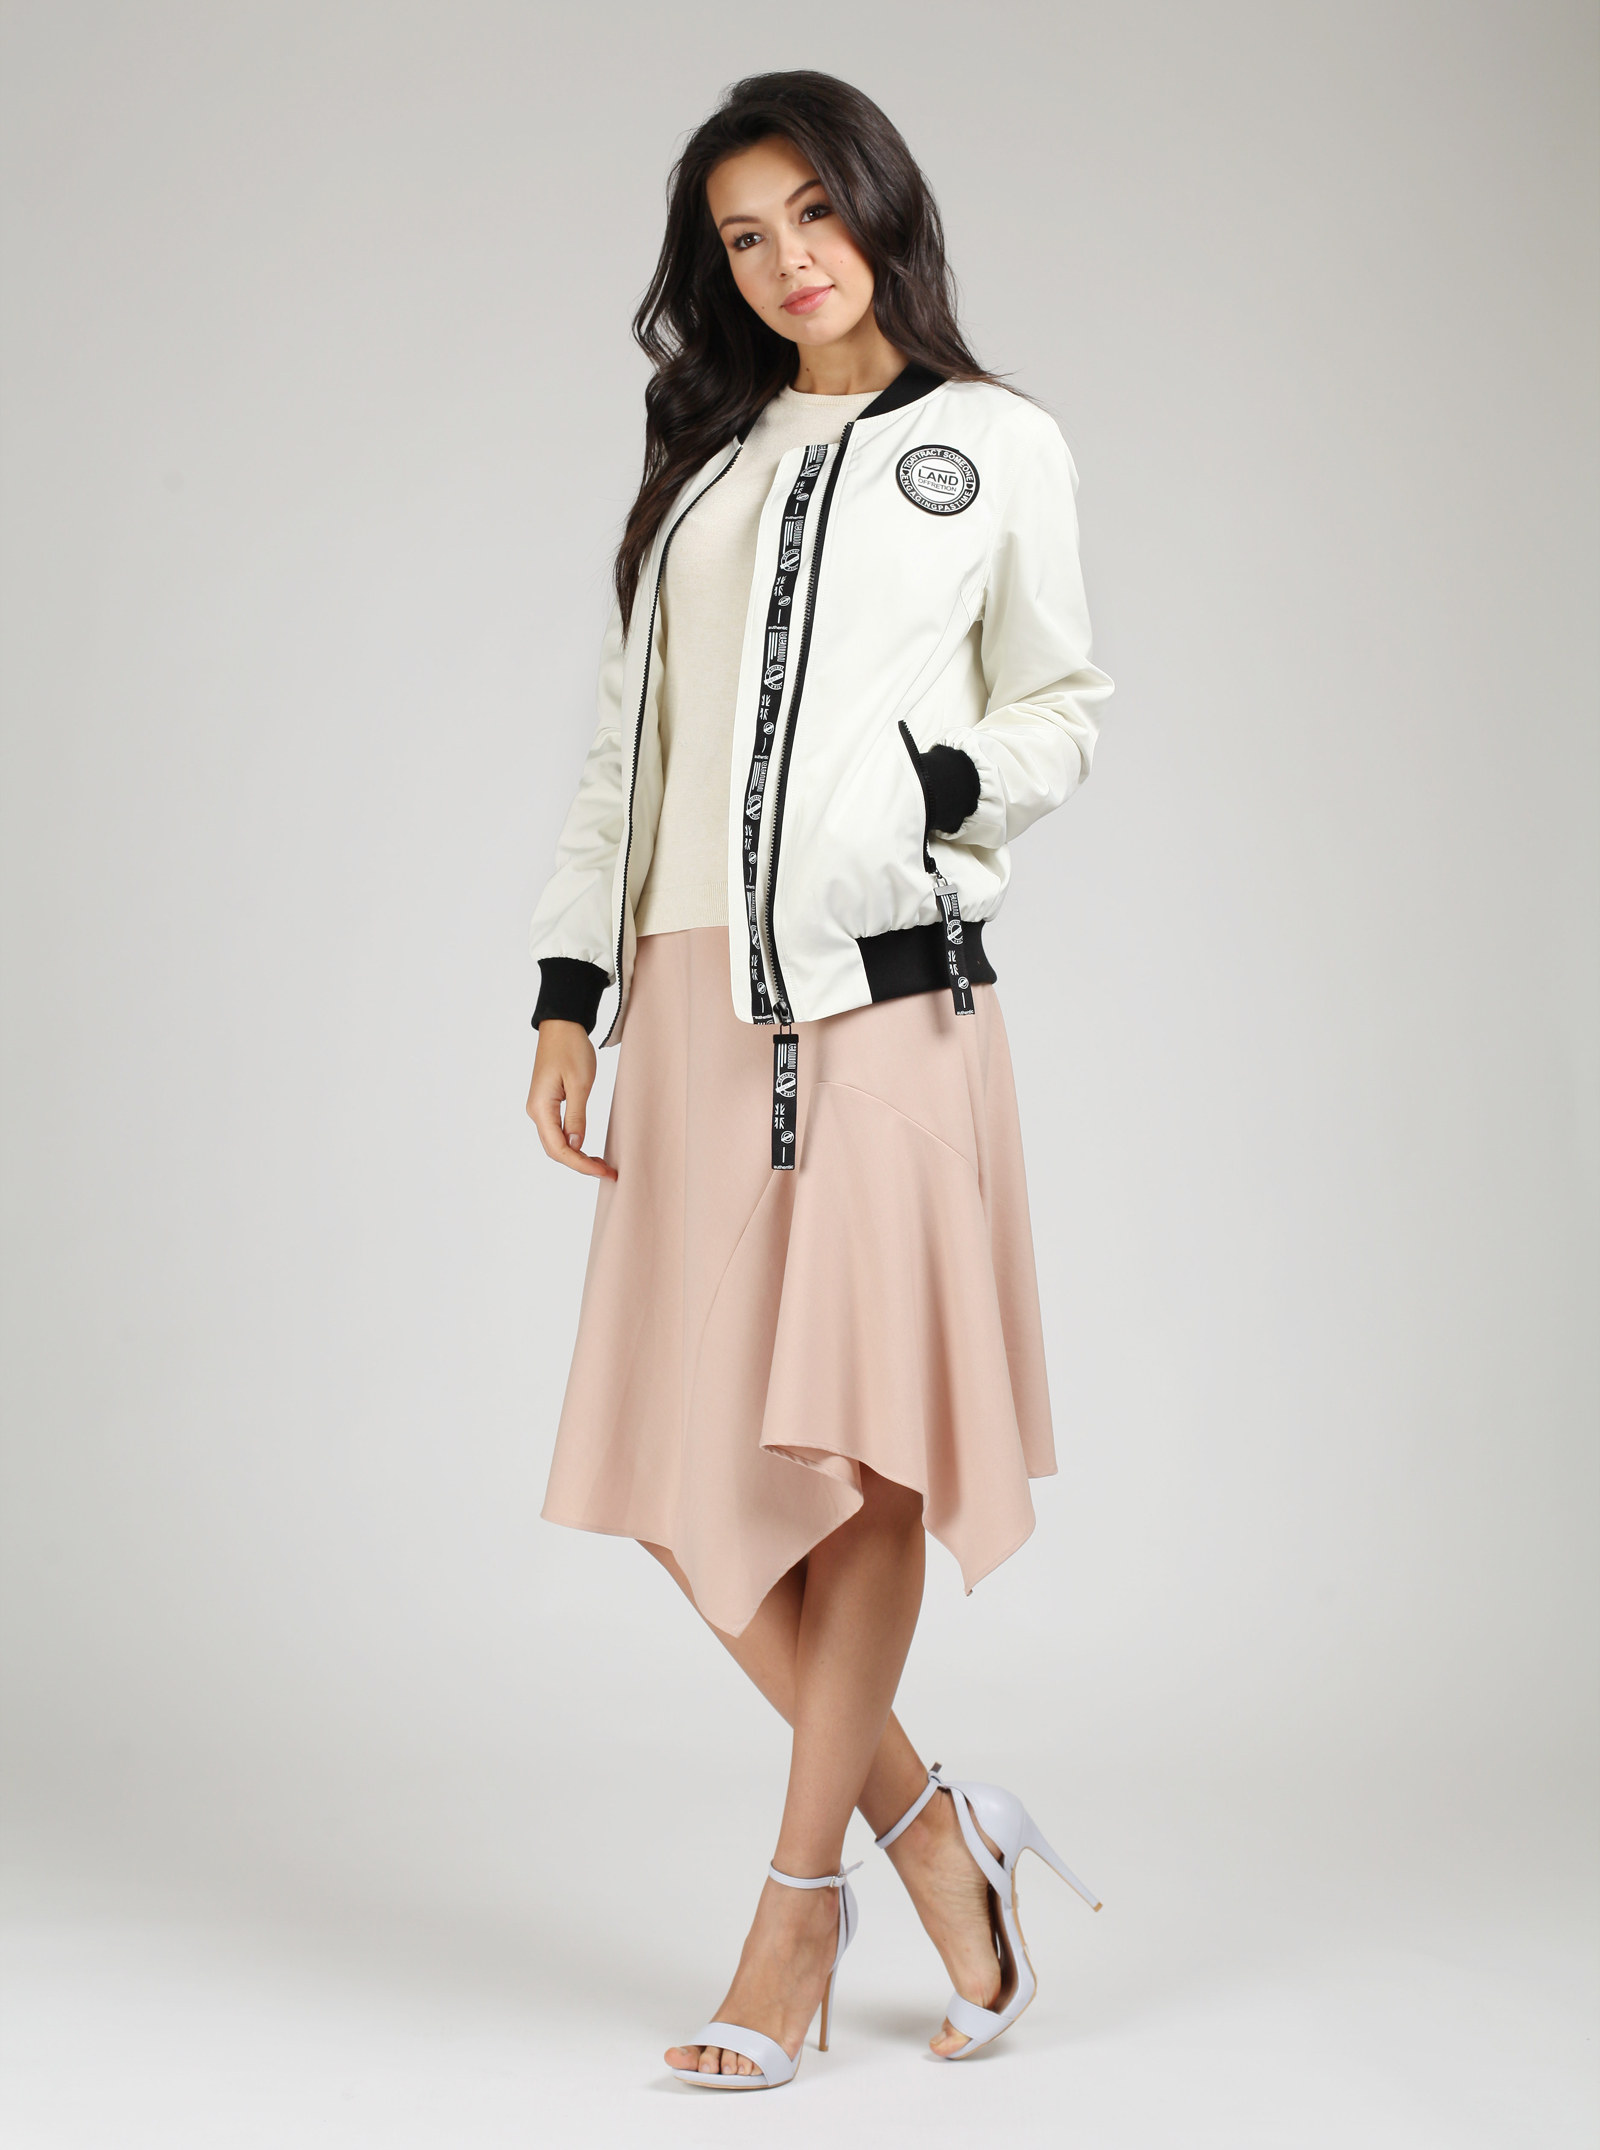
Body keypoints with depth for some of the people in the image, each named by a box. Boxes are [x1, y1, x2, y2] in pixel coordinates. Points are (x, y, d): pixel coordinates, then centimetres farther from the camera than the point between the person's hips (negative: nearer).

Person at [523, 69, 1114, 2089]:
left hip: (889, 991, -4)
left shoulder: (997, 448, 10)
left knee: (863, 1450, -4)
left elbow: (1059, 712, 12)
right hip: (695, 1003, 4)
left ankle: (799, 1907, 7)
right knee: (683, 1480, -2)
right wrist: (568, 990, 9)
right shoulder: (700, 464, 19)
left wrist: (962, 780, -10)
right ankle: (937, 1841, 12)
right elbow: (621, 739, 17)